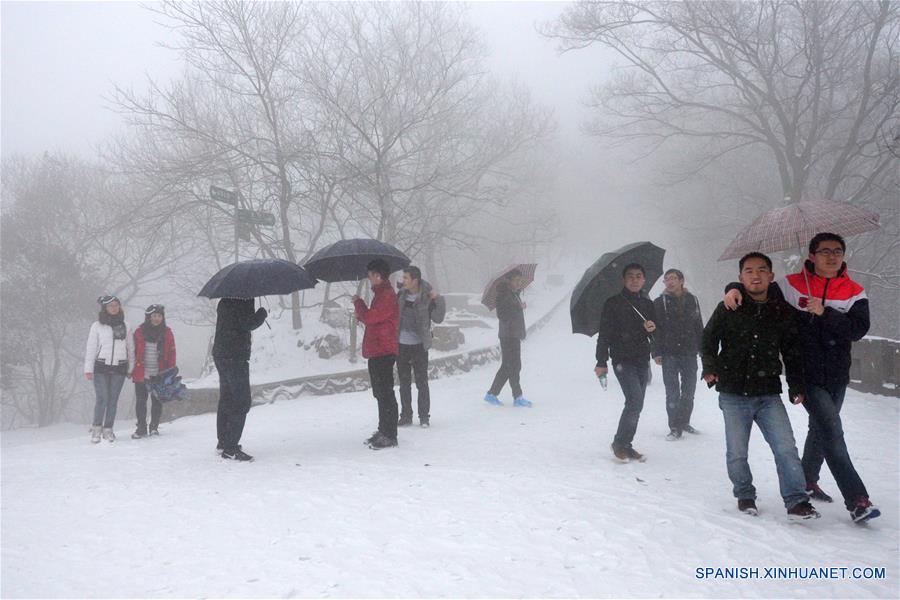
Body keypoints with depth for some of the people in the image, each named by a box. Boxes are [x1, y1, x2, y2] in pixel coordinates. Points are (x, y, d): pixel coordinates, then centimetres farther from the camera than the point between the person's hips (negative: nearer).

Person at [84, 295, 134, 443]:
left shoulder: (124, 326, 10)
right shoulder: (97, 326, 2)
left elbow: (130, 348, 14)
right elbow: (90, 348, 2)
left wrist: (131, 368, 12)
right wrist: (88, 369, -3)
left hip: (119, 369, 2)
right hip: (101, 367, -2)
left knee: (113, 400, 3)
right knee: (102, 399, -9)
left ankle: (108, 430, 13)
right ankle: (97, 428, 8)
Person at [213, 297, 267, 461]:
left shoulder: (224, 301, 13)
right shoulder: (242, 302, -15)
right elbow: (248, 324, -21)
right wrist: (262, 313, -5)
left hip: (220, 354, 10)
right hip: (236, 357, -10)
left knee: (226, 399, 18)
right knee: (242, 403, -6)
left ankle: (223, 442, 29)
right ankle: (231, 448, -8)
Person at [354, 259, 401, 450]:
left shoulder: (387, 296, -15)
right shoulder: (381, 294, 18)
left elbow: (369, 317, -21)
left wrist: (358, 302, -5)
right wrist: (362, 316, 6)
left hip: (383, 352, -11)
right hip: (378, 351, 11)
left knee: (385, 393, -6)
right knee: (381, 392, 16)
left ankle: (389, 436, -2)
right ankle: (383, 431, 26)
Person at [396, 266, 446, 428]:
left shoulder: (427, 297, -9)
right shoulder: (401, 295, 3)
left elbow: (437, 318, -12)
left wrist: (438, 299, -21)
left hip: (419, 345, -4)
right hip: (402, 344, 4)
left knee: (422, 382, 2)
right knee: (404, 382, 11)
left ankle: (424, 416, 13)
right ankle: (406, 416, 20)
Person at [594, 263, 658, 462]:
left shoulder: (648, 304, 12)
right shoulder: (613, 304, -2)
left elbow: (657, 335, 18)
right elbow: (604, 334, -3)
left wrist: (653, 328, -6)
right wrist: (601, 362, -6)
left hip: (642, 361, 5)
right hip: (622, 360, -5)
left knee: (636, 405, 7)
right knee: (635, 402, -16)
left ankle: (625, 445, 18)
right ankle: (619, 443, -1)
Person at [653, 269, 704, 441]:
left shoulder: (692, 300, 9)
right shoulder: (660, 302, 0)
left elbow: (699, 327, 14)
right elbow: (655, 329, -4)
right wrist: (657, 352, -11)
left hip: (689, 353, 3)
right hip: (669, 354, -3)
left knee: (689, 390, 11)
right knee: (672, 392, -1)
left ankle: (684, 422, 27)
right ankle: (675, 428, 5)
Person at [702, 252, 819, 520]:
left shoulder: (782, 311, 3)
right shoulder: (728, 308, -2)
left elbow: (792, 352, 12)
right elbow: (708, 339, 8)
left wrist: (796, 386, 8)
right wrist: (709, 367, -5)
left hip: (769, 395, 1)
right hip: (733, 394, -1)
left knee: (786, 449, -7)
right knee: (737, 453, 6)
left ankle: (796, 502, 2)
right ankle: (745, 496, 26)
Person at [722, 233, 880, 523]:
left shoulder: (854, 293, 1)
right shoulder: (791, 286, -3)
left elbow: (859, 328, -11)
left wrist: (824, 313, -22)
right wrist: (735, 288, -17)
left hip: (837, 377, 4)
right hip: (807, 376, -4)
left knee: (820, 428, 19)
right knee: (832, 430, -14)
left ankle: (808, 480, 39)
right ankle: (857, 500, -13)